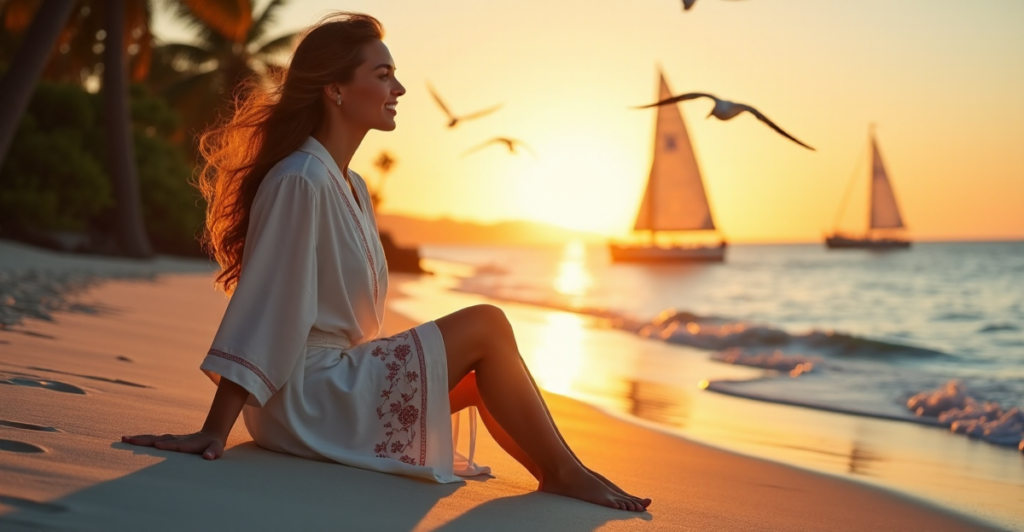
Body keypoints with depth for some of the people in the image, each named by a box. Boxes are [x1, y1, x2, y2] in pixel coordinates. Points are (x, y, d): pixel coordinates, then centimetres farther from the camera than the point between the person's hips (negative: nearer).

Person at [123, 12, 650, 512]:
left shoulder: (351, 186, 12)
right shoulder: (300, 182, -18)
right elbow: (262, 307, -21)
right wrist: (213, 432, -20)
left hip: (339, 378, 9)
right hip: (300, 399, -9)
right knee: (486, 325, -12)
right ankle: (565, 474, -2)